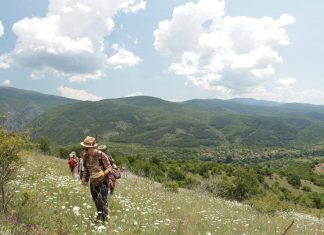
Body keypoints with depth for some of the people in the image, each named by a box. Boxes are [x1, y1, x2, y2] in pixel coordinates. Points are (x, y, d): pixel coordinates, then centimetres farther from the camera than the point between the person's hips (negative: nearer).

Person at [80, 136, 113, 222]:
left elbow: (109, 168, -13)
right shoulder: (85, 156, -3)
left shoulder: (101, 155, -21)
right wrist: (84, 179, 3)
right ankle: (99, 215, 35)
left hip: (102, 181, -6)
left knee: (102, 200, -11)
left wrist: (103, 173, -32)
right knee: (96, 200, 16)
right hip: (93, 182, 6)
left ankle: (104, 219, 2)